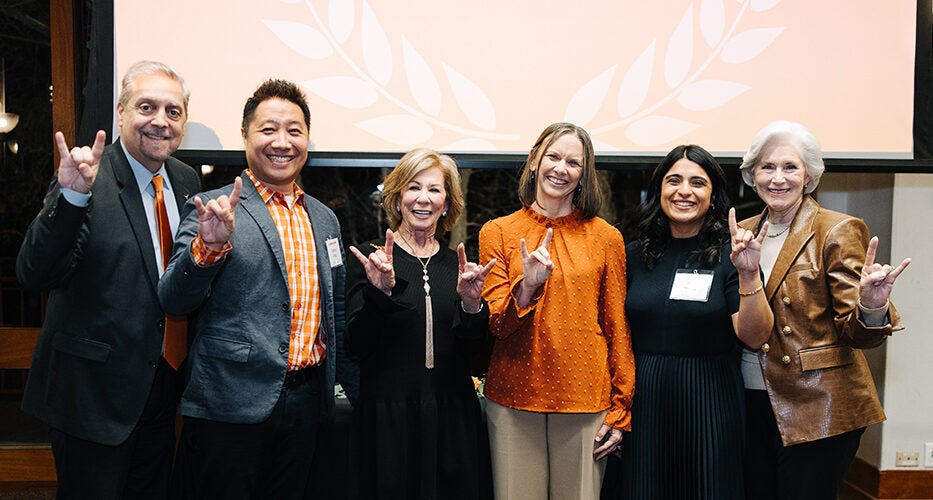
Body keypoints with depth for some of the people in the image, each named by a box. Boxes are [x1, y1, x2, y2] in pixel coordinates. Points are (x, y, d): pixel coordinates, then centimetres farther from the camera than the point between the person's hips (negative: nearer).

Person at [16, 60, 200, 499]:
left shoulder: (187, 181, 5)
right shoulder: (85, 179, -15)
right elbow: (33, 275, -25)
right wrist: (71, 196, -36)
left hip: (160, 387, 6)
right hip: (93, 391, -6)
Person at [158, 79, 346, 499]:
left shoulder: (324, 219, 13)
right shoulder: (213, 210, -4)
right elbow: (174, 301, -12)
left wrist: (335, 392, 18)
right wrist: (208, 246, -28)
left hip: (305, 403, 5)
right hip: (231, 405, -5)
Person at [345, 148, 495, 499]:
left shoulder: (458, 264, 6)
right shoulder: (369, 258, -3)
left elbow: (471, 348, 5)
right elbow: (356, 345, -7)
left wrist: (471, 303, -13)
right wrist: (379, 292, -22)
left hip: (452, 414, 3)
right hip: (386, 414, -3)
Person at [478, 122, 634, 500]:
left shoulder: (606, 237, 3)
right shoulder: (498, 232, 3)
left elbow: (617, 327, 5)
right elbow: (496, 325, -2)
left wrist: (620, 411, 3)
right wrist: (527, 286, -20)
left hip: (586, 399, 0)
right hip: (514, 397, 0)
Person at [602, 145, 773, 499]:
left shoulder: (727, 254, -4)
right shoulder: (636, 254, 4)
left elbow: (754, 337, -11)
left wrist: (749, 274, -24)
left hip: (708, 402, -2)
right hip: (643, 399, 3)